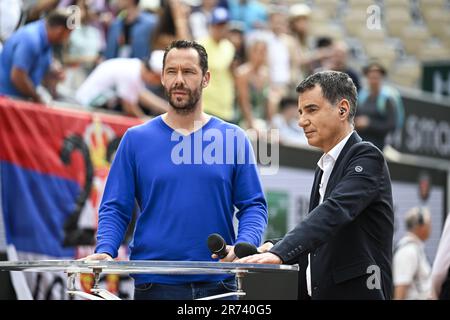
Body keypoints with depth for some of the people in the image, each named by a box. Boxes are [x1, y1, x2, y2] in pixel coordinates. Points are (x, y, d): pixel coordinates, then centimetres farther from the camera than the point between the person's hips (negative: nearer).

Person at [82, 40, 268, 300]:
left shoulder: (233, 139, 5)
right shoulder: (136, 139, 5)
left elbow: (253, 206, 3)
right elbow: (115, 208, 3)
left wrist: (242, 247, -15)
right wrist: (105, 251, -14)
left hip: (217, 283, 1)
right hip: (154, 285, 0)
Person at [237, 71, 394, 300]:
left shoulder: (367, 157, -8)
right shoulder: (325, 167, 19)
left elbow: (335, 211, -24)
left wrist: (279, 252, -35)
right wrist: (276, 250, 2)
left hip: (355, 292, -8)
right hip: (317, 291, 8)